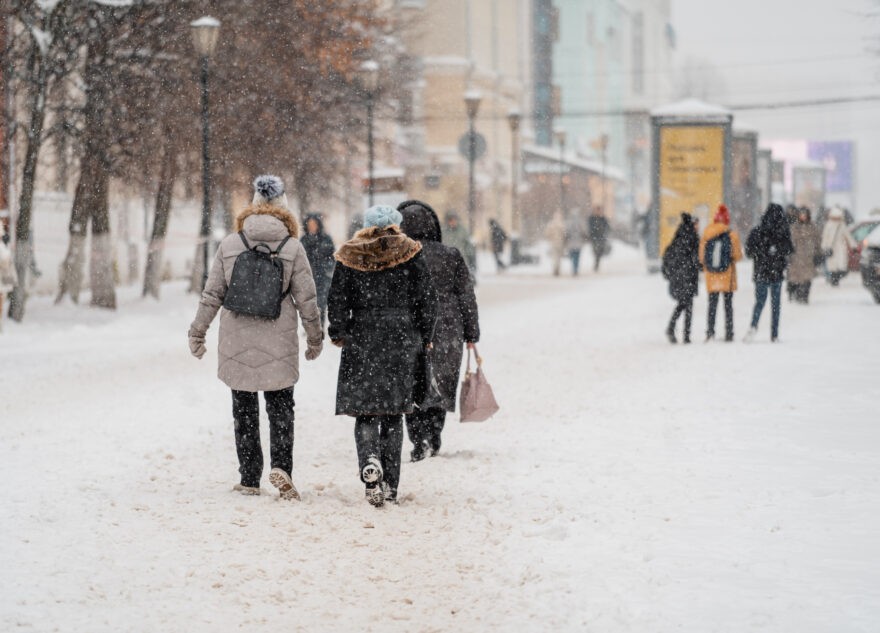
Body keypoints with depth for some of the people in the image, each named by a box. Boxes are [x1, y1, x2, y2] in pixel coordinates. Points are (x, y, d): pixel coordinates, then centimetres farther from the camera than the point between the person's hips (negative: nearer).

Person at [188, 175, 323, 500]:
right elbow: (307, 299, 0)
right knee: (281, 407, 8)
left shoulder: (230, 244, -1)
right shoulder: (292, 247, -4)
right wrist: (315, 339, 12)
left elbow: (211, 295, 3)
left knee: (244, 411, 10)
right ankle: (281, 465, -12)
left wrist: (197, 333, 13)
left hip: (237, 343, 1)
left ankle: (250, 479, 11)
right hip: (279, 345, -1)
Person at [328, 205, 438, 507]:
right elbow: (426, 298, 1)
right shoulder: (410, 253, 0)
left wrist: (338, 334, 17)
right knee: (394, 412, 9)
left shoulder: (349, 255, 1)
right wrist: (424, 338, 12)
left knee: (365, 410, 4)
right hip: (401, 339, 1)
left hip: (362, 340, -1)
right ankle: (390, 485, 8)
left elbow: (337, 300, 3)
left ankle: (370, 460, -26)